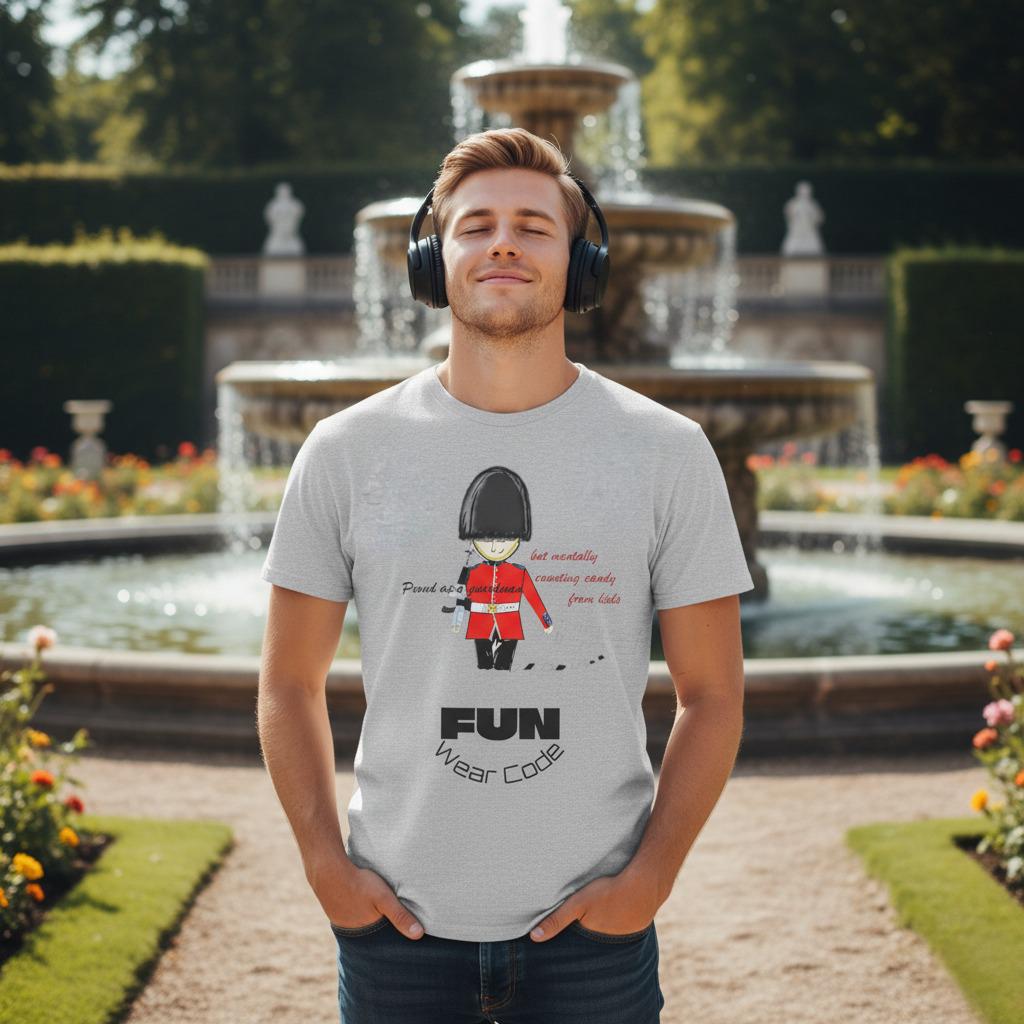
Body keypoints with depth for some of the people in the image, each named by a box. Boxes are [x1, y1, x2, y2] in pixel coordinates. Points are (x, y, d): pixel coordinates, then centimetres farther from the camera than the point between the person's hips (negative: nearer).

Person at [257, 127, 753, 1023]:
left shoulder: (668, 452, -1)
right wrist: (326, 864, -2)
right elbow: (290, 685, 7)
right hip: (398, 919, 1)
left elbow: (712, 696, 2)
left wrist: (651, 875, -7)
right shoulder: (345, 452, 1)